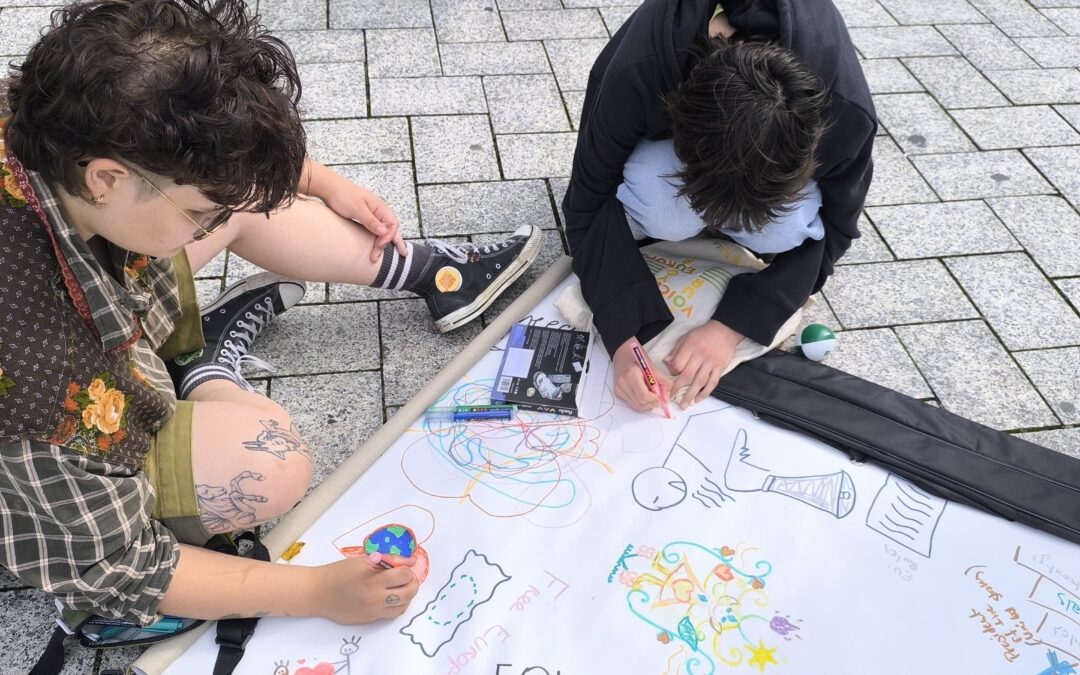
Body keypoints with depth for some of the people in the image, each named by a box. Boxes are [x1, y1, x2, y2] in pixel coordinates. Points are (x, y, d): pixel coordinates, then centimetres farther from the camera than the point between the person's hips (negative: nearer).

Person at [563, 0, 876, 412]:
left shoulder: (844, 111, -37)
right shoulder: (633, 78, -40)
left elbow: (830, 229, -21)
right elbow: (588, 207, -28)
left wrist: (731, 325, -31)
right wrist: (622, 338, -39)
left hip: (777, 147, 1)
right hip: (671, 131, -1)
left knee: (785, 228, -32)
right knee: (664, 210, -35)